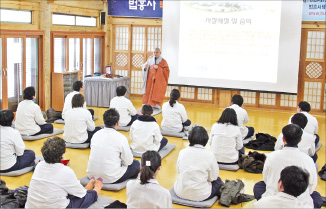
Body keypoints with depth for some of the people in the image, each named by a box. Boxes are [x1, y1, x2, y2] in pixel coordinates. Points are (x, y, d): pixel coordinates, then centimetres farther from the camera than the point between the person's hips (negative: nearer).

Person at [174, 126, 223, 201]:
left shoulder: (182, 152, -6)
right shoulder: (209, 155, -15)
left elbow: (178, 171, 7)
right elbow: (213, 177, -4)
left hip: (180, 192, 2)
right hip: (200, 195, -2)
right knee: (218, 181, 27)